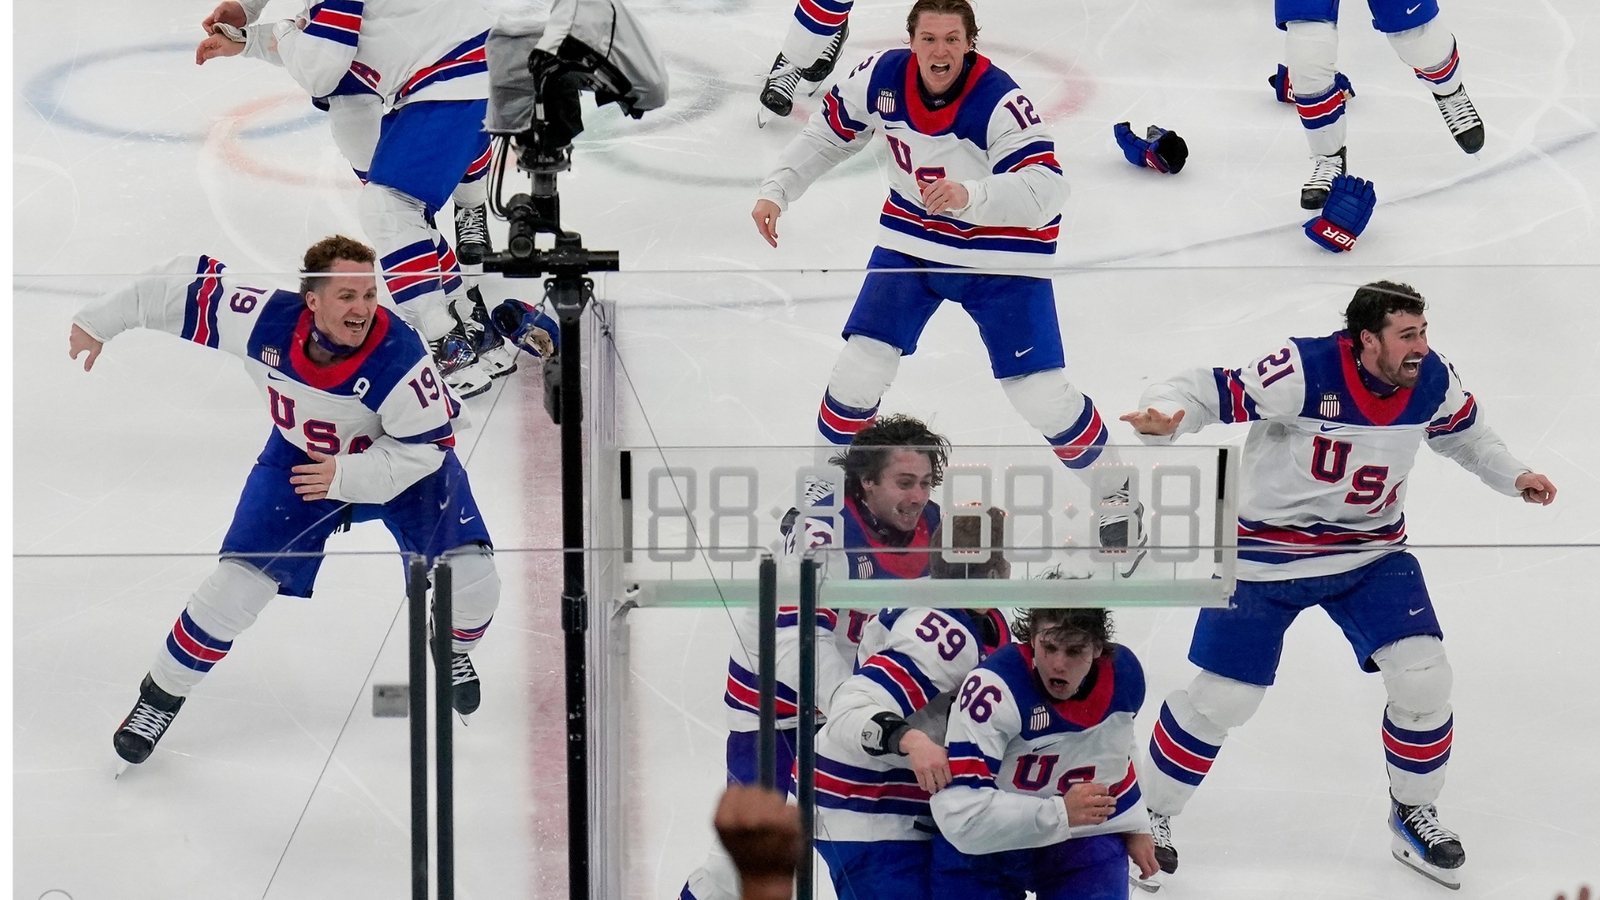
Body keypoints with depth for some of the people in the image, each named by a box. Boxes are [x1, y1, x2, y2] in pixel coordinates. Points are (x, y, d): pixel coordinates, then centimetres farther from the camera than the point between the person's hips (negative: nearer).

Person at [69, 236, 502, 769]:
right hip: (300, 459, 1)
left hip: (402, 464, -1)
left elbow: (424, 447, -25)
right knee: (236, 586, -8)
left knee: (471, 581, -13)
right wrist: (102, 322, -5)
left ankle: (452, 650, 24)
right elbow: (189, 284, -15)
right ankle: (161, 694, 15)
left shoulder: (399, 356, -36)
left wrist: (346, 477, -35)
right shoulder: (264, 320, -30)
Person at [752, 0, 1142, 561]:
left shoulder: (1000, 103, -30)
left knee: (1043, 399, -8)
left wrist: (971, 194, -56)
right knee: (860, 369, -4)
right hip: (913, 239, 4)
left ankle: (1113, 497, 17)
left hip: (1001, 255, -4)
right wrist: (777, 192, -3)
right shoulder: (881, 79, -14)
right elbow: (828, 134, 4)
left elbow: (1045, 190, -41)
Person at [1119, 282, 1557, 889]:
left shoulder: (1433, 381, -10)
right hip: (1269, 554, -4)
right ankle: (1149, 813, 21)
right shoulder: (1304, 372, -28)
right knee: (1221, 699, -2)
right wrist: (1161, 414, -47)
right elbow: (1210, 393, -27)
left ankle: (1413, 813, 15)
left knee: (1422, 677, -9)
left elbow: (1465, 433, 13)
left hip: (1371, 551, 4)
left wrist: (1512, 476, 1)